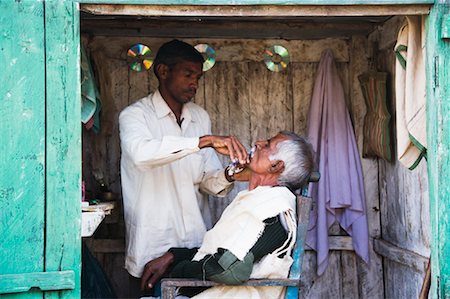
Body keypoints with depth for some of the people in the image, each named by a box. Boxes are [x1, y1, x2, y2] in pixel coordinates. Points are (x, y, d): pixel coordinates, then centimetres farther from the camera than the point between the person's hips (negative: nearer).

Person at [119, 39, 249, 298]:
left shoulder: (201, 117, 12)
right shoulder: (135, 115, -6)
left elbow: (207, 180, 10)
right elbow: (142, 153, -29)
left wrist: (228, 177, -12)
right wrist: (205, 141, -33)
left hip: (198, 242, 5)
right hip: (152, 248, -4)